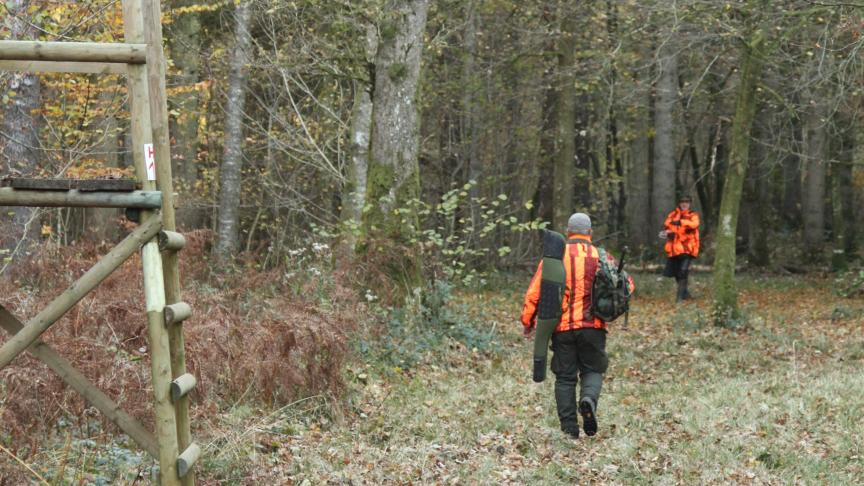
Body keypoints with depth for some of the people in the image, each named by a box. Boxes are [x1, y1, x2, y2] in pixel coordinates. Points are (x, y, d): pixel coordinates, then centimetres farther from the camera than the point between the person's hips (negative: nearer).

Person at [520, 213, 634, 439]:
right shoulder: (602, 256, 4)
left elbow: (534, 292, 0)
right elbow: (626, 284, 8)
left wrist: (527, 322, 11)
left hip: (562, 326, 0)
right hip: (593, 326, 0)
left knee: (565, 377, 7)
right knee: (592, 370, 14)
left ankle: (569, 428, 3)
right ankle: (589, 399, -18)